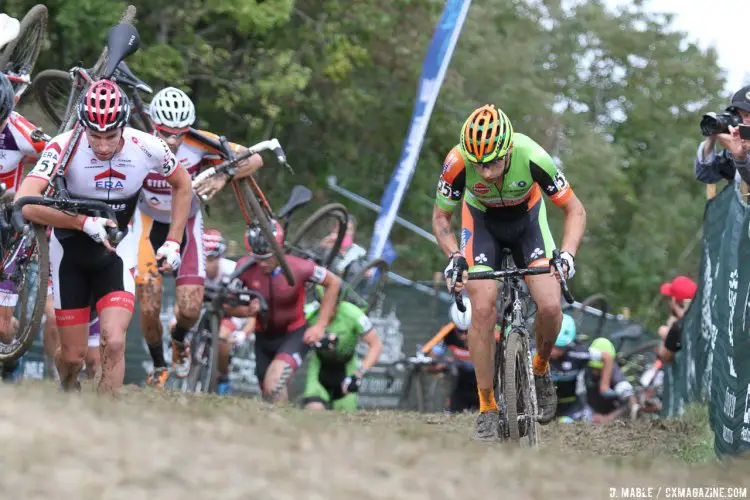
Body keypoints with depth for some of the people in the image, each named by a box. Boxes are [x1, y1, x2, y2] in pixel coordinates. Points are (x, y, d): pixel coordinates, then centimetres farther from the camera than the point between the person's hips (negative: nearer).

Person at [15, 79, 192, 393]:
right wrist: (84, 222, -40)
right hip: (70, 253, -1)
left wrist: (174, 242, -2)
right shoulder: (66, 147, -26)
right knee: (74, 355, 6)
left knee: (114, 343, -19)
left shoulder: (147, 148, -18)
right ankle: (68, 392, 41)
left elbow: (183, 184, 3)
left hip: (114, 253, 1)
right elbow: (25, 202, -37)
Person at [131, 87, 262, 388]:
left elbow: (253, 159, -20)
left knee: (190, 309, -7)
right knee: (149, 308, -6)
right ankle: (158, 366, 23)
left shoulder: (199, 145, -25)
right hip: (149, 223, -1)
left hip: (187, 224, 1)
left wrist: (223, 177, -37)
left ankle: (179, 340, 31)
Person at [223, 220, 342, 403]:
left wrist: (320, 325, -10)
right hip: (264, 336, 4)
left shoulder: (298, 268, -24)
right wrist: (247, 311, -31)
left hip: (295, 334, -4)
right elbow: (227, 305, -8)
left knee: (274, 382, -29)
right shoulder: (245, 267, -19)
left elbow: (334, 282, -8)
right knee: (268, 392, 14)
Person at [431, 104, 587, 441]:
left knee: (550, 306, -18)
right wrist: (454, 258, -30)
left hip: (527, 217, 0)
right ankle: (488, 408, -5)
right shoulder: (458, 163, -33)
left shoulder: (532, 157, -36)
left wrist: (566, 254, -35)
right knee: (482, 310, -16)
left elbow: (574, 210, -20)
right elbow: (441, 217, -13)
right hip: (482, 220, 0)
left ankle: (540, 369, 13)